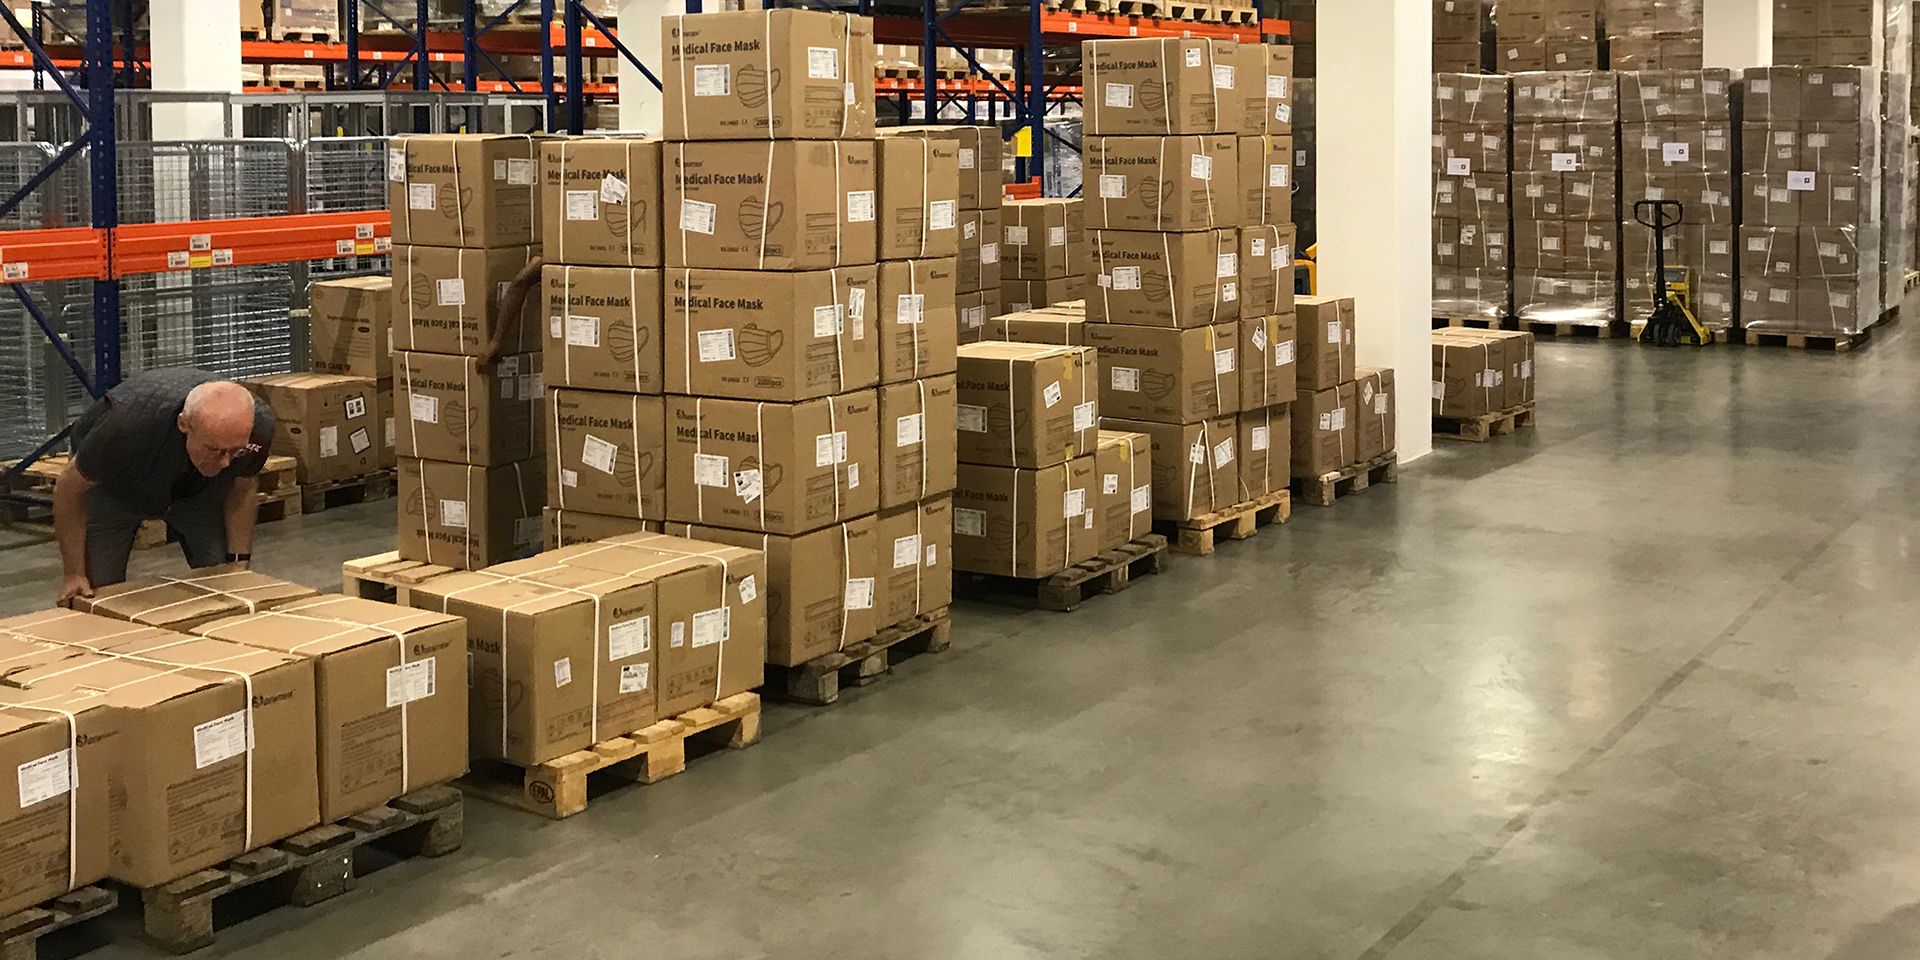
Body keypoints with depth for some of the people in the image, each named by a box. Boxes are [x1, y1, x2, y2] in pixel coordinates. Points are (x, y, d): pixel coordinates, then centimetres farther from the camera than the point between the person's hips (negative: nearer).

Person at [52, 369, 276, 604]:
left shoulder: (259, 426, -34)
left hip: (198, 487, 2)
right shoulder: (133, 425, -43)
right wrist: (73, 574, -23)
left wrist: (239, 562, -16)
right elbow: (70, 488, -25)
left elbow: (243, 487, -11)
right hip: (113, 485, -2)